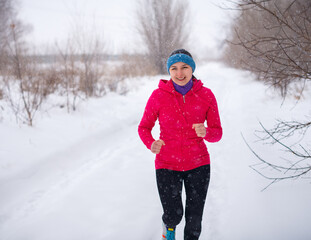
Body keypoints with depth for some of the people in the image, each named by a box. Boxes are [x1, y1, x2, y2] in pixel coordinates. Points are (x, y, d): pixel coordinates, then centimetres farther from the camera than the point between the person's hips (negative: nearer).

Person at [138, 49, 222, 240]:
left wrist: (205, 132, -24)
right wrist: (151, 144, -20)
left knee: (194, 220, 6)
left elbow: (217, 133, -1)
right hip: (167, 165, -1)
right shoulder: (159, 95, -8)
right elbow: (144, 128, 2)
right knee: (173, 215, -11)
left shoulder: (206, 95, -4)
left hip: (198, 164, 1)